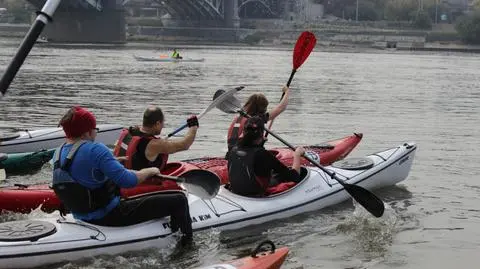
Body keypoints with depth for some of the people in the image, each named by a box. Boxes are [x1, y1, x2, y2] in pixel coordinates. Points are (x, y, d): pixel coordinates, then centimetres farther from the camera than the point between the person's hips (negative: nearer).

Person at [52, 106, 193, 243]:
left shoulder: (58, 153, 2)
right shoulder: (95, 150, -23)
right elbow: (128, 181, -27)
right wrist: (149, 171, -7)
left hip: (83, 217, 9)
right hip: (110, 217, -9)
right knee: (179, 199, -6)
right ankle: (188, 242, 10)